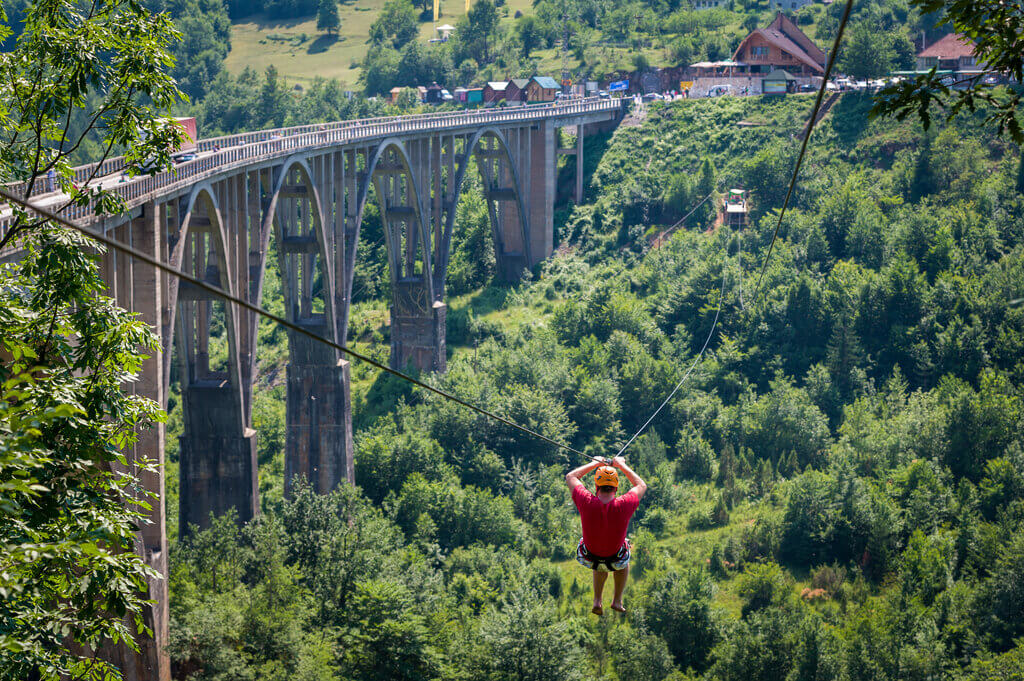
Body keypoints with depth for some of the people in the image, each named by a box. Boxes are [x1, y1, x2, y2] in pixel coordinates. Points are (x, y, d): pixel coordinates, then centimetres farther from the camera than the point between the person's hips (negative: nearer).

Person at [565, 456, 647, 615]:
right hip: (616, 562, -1)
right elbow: (642, 486, -5)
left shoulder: (587, 502, -29)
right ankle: (617, 601, 42)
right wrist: (621, 465, 3)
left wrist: (596, 463, 3)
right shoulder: (623, 505, -29)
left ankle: (598, 601, 37)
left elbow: (570, 476, -8)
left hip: (589, 558, 1)